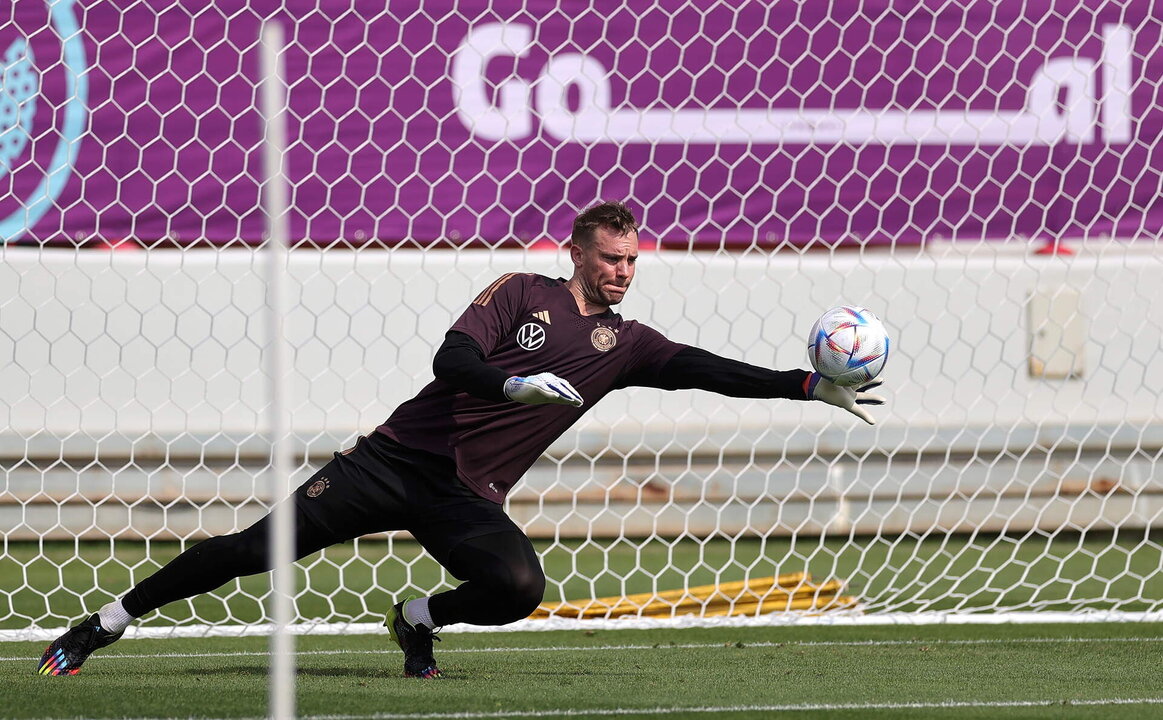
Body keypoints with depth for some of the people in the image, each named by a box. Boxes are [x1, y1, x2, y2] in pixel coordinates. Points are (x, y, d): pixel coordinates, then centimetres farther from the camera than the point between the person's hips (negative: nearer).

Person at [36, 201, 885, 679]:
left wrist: (814, 387, -10)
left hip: (466, 497, 3)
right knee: (257, 548, -10)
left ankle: (421, 618, 6)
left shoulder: (624, 344, 8)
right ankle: (106, 624, 3)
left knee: (521, 586, -27)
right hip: (399, 457, -3)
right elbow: (451, 359, -11)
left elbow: (708, 370, 0)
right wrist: (514, 385, -30)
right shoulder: (522, 294, 0)